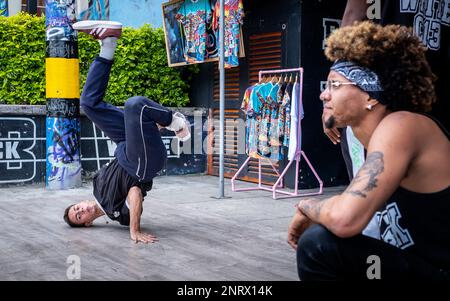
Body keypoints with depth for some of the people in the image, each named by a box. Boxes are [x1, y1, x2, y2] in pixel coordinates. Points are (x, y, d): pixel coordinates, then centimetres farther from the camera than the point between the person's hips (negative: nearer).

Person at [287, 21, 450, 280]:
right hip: (421, 266, 10)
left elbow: (344, 219, -30)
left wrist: (305, 207, -10)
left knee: (320, 244, -22)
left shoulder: (400, 126, -18)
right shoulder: (380, 135, 10)